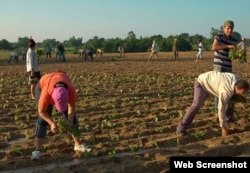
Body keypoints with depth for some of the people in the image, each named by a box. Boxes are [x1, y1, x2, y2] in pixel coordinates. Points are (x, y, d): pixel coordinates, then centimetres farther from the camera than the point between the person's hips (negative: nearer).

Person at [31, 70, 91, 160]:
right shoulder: (46, 93, -45)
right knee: (43, 119, -15)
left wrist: (70, 121, -35)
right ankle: (37, 150, -11)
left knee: (72, 117, -2)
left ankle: (78, 145, 11)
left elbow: (72, 106, -21)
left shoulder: (71, 90, -40)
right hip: (43, 86, -2)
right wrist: (52, 123, -39)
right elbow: (41, 111, -29)